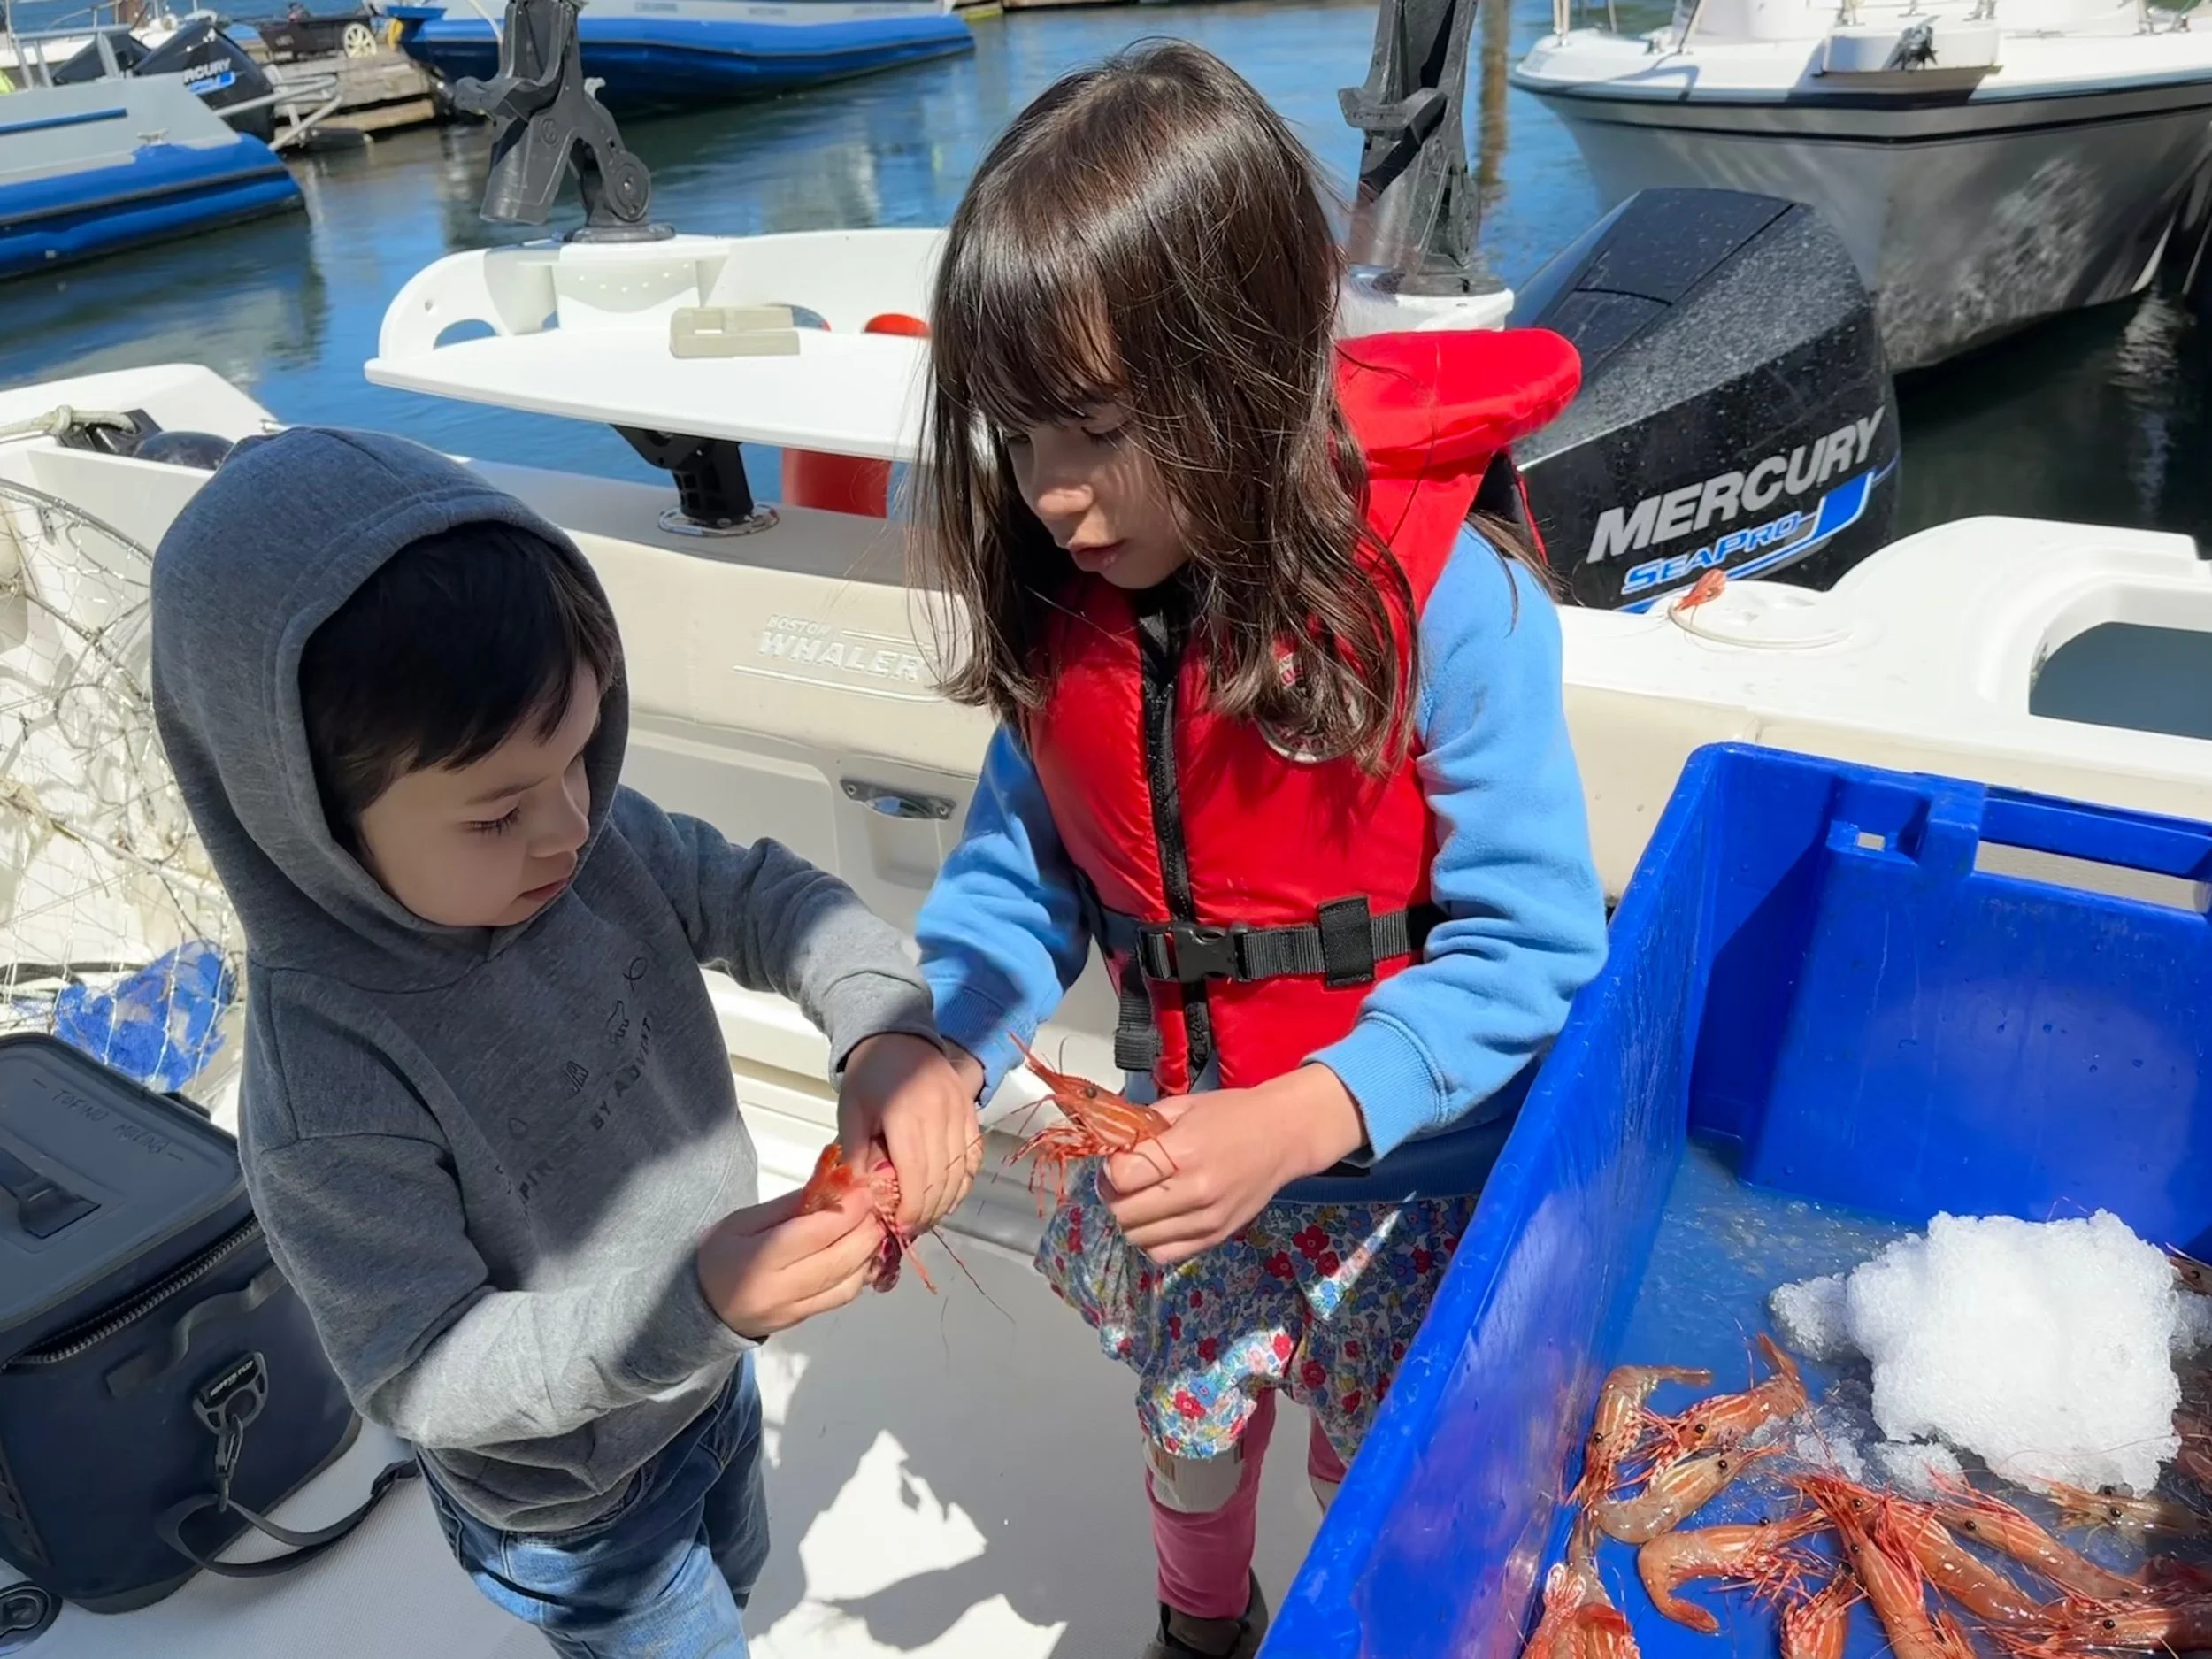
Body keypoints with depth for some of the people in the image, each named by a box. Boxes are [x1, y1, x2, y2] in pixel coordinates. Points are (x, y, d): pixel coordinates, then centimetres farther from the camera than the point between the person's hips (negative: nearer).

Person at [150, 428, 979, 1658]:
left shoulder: (586, 834, -22)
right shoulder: (332, 1092, -37)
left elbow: (765, 897, -12)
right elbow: (425, 1377, -30)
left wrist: (889, 1022, -31)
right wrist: (689, 1309, -43)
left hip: (705, 1368, 6)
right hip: (572, 1502, -6)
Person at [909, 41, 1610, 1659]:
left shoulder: (1446, 596, -28)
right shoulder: (1057, 599, -11)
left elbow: (1528, 941, -23)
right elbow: (1021, 870, -3)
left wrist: (1298, 1118, -33)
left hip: (1413, 1177, -4)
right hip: (1182, 1153, 5)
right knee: (1186, 1435, 28)